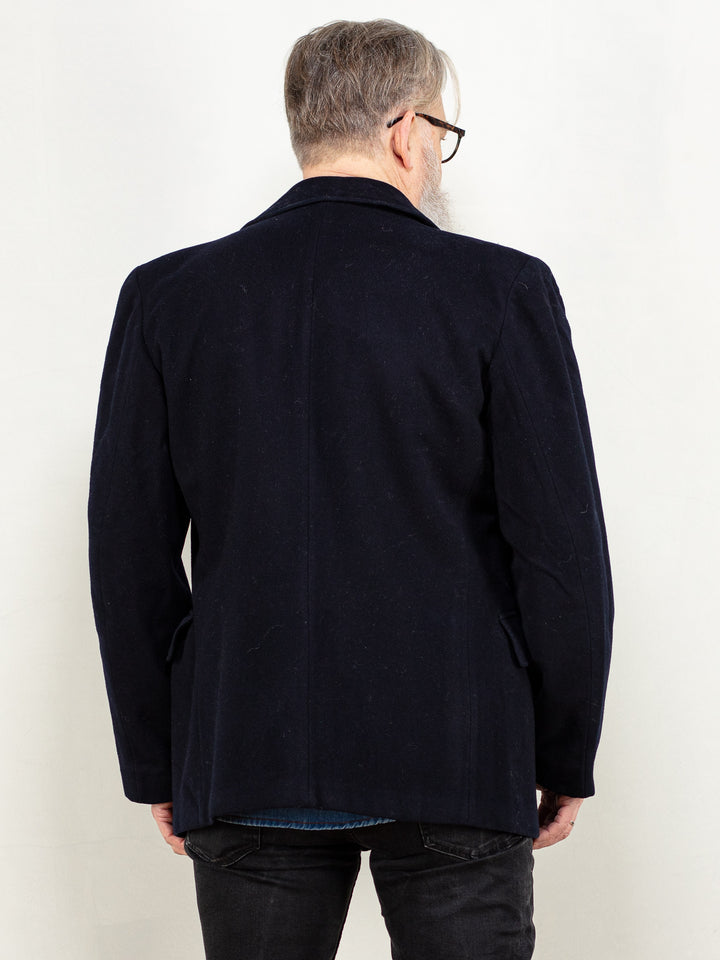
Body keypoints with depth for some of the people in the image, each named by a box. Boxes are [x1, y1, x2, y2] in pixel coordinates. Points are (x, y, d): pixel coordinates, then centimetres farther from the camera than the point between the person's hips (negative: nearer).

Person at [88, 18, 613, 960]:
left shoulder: (165, 296, 1)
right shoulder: (502, 291, -6)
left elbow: (128, 556, 3)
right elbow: (564, 550, -6)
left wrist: (155, 766, 11)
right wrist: (567, 760, 5)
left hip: (241, 767, 3)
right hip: (457, 770, -2)